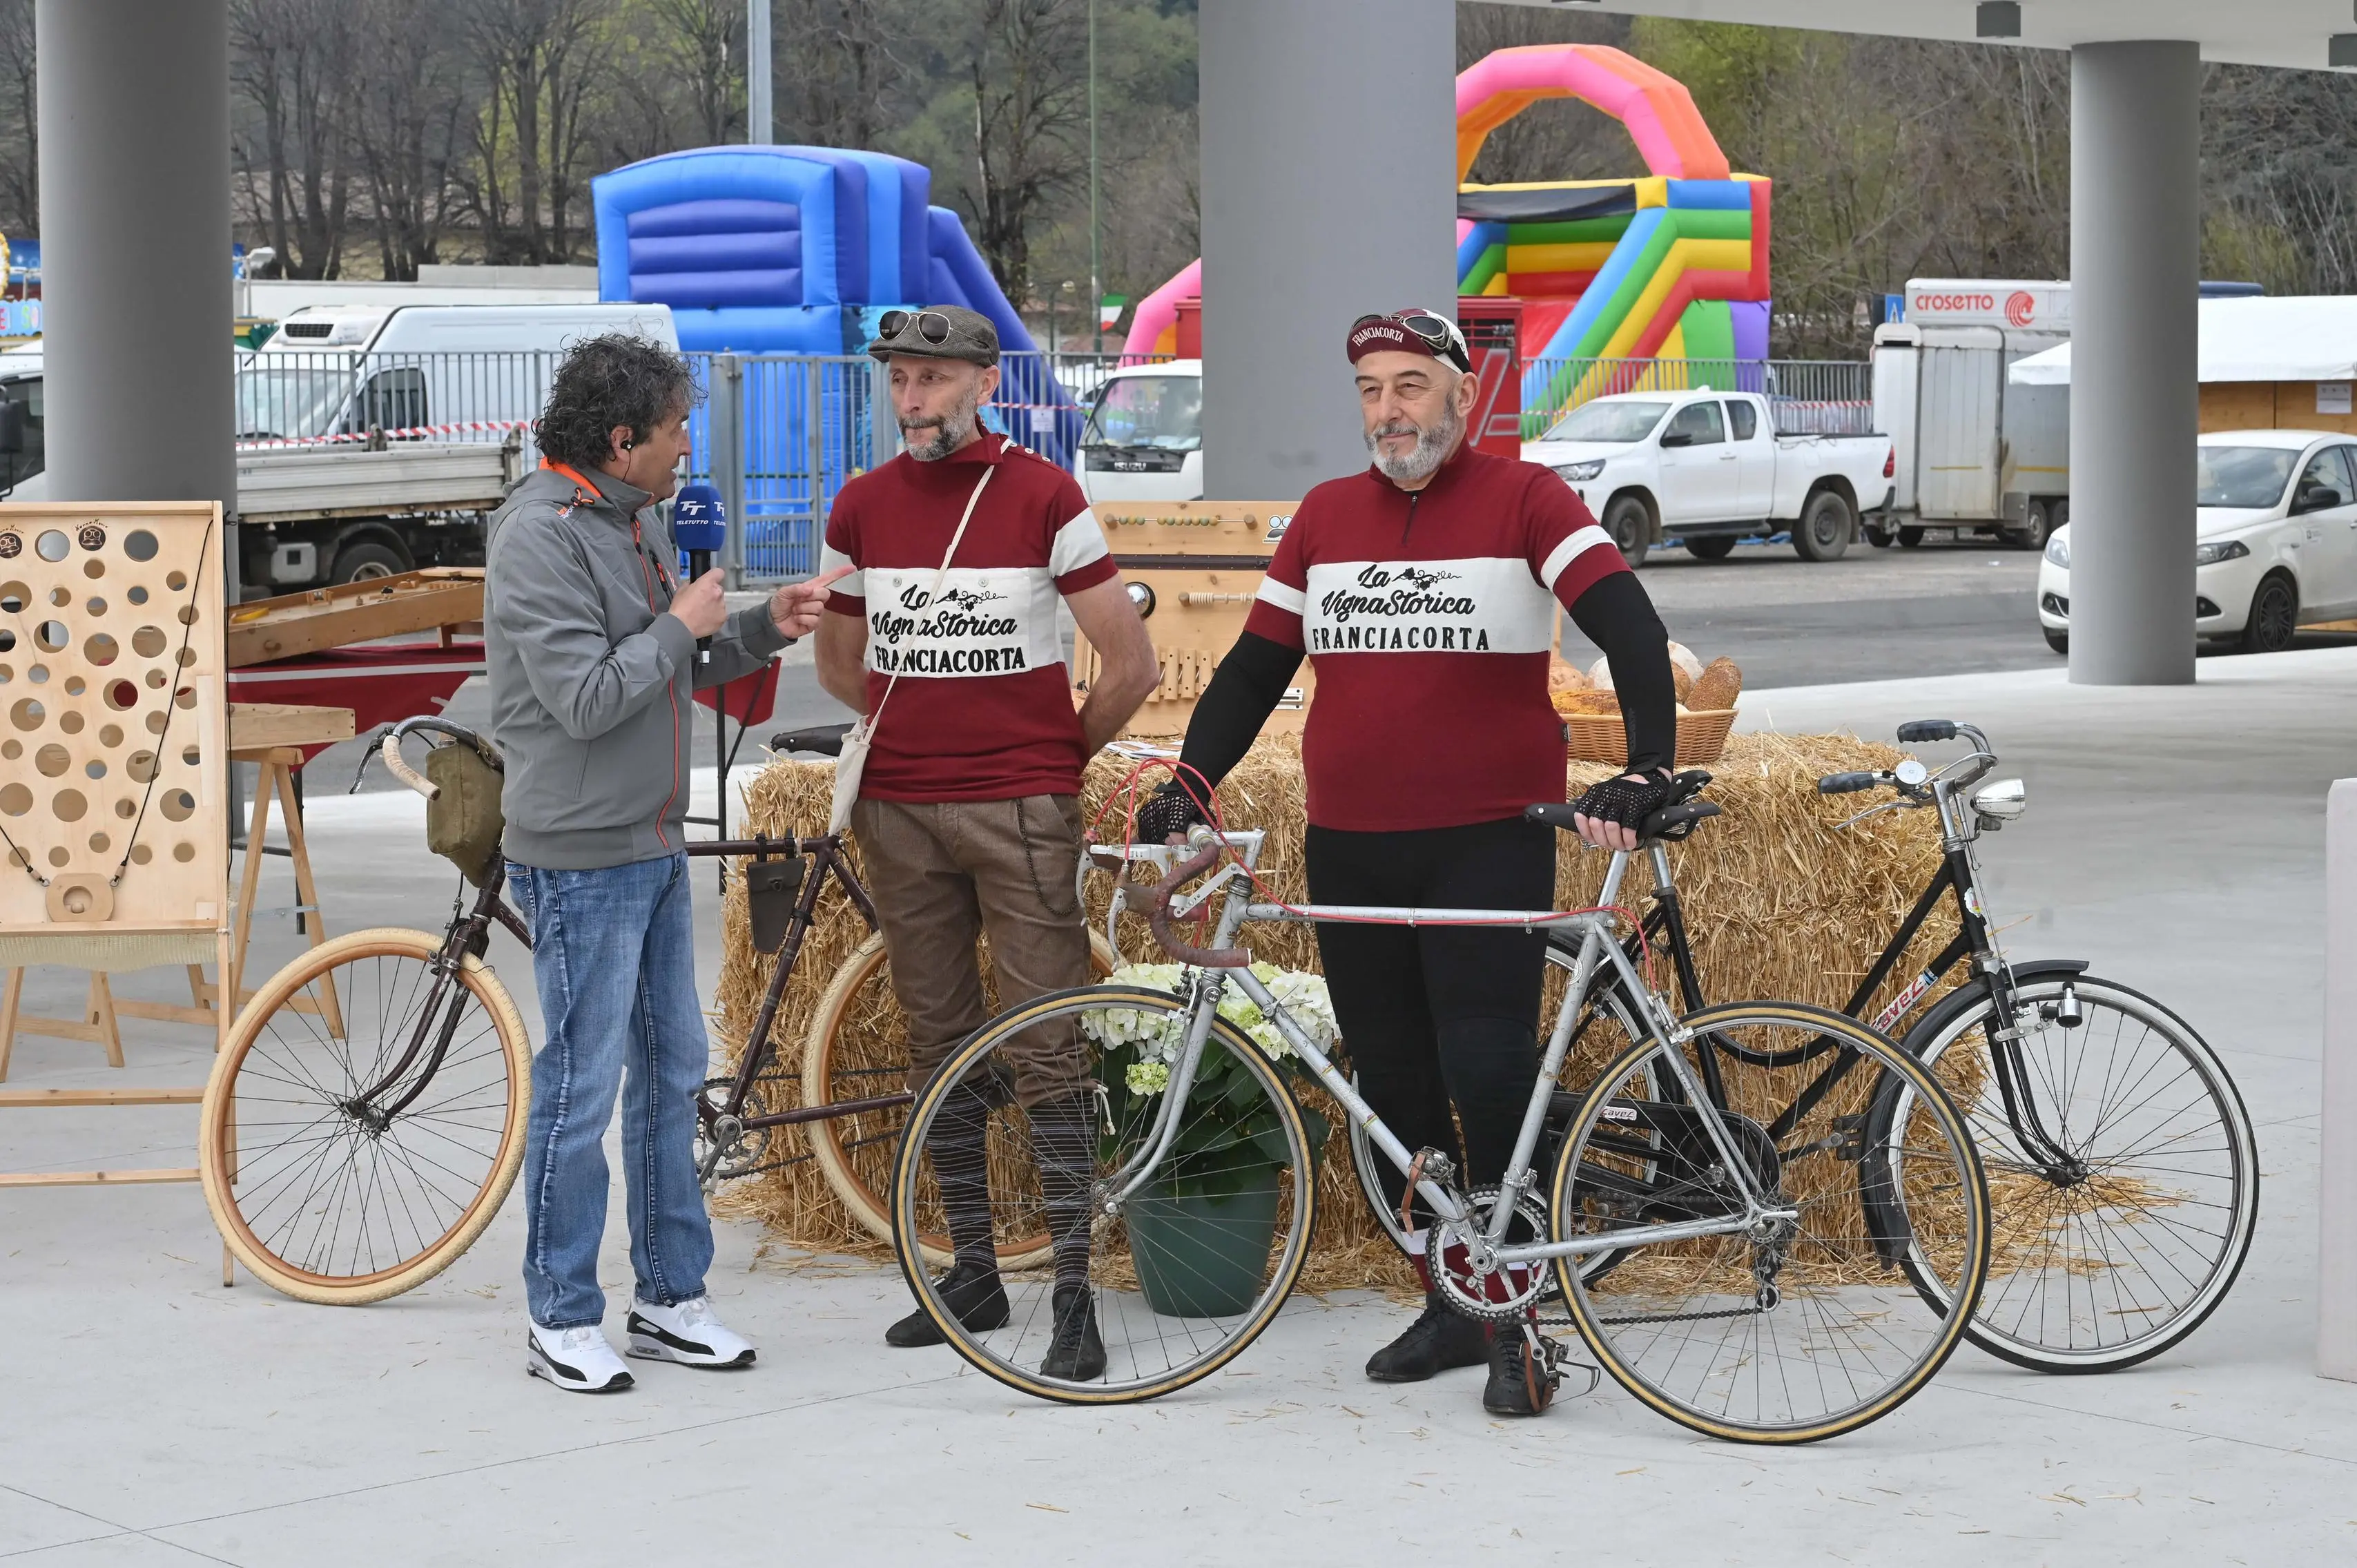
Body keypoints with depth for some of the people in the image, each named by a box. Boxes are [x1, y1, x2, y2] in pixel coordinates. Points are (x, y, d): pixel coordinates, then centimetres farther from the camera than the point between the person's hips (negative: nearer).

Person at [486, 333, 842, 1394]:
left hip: (653, 846, 10)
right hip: (581, 857, -10)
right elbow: (586, 699, -24)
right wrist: (682, 627, -13)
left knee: (672, 1068, 13)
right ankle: (561, 1321, 7)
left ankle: (670, 1300, 23)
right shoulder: (541, 538, -18)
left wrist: (763, 630, 4)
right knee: (582, 1087, -3)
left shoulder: (636, 519, 12)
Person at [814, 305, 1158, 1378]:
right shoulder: (862, 507, 7)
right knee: (938, 1043, 10)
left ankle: (1074, 1289, -3)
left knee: (1048, 1046, -6)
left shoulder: (1044, 497, -4)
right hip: (900, 810, 4)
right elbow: (839, 659, 22)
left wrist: (1060, 753, 7)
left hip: (1020, 808, -4)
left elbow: (1131, 664, -1)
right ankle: (972, 1270, 19)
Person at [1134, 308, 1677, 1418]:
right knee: (1393, 1087, 9)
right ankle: (1449, 1305, 22)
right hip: (1348, 854, 5)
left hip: (1490, 845, -5)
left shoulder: (1522, 500, -3)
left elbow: (1630, 628, -11)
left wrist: (1645, 772, -23)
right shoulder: (1326, 515, 11)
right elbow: (1256, 664, 15)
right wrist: (1189, 784, 2)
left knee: (1488, 1077, -9)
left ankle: (1516, 1322, 3)